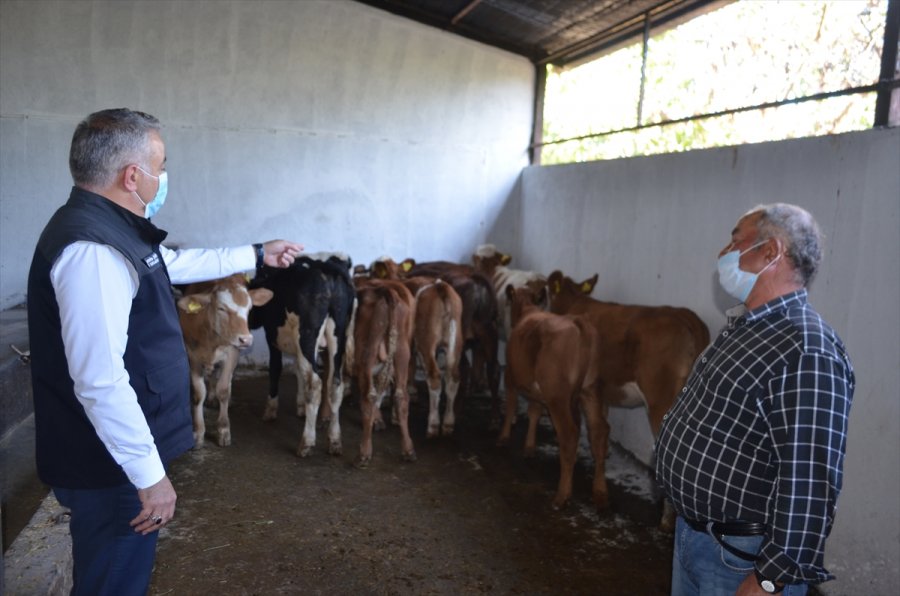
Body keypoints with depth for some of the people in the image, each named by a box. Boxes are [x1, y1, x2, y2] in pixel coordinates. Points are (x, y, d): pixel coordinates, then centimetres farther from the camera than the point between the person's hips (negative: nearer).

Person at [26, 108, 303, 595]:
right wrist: (150, 474, -25)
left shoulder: (106, 228, 8)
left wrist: (256, 254, 33)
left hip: (114, 457, 10)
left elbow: (174, 263, 26)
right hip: (111, 465, -10)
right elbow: (100, 381, -30)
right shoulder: (91, 249, -26)